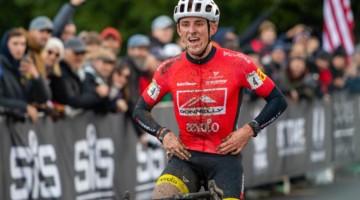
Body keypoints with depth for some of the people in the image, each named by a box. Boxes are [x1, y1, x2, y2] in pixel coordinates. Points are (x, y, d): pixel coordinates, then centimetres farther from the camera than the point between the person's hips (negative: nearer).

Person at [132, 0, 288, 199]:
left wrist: (250, 130, -11)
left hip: (224, 155, -1)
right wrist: (163, 134, -5)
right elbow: (140, 110, 12)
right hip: (186, 156, 1)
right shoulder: (170, 69, -2)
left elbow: (278, 100, 1)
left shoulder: (237, 63, -7)